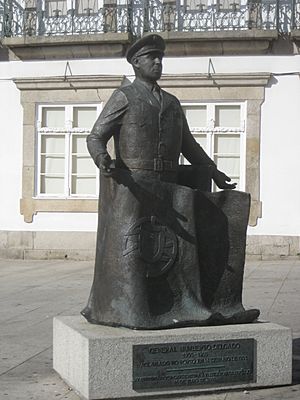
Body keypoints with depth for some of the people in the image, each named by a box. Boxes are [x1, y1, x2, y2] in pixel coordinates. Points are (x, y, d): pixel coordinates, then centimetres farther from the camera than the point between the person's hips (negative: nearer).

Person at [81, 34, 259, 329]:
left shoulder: (172, 103, 21)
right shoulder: (123, 97, 3)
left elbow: (189, 146, 23)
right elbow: (95, 138, -4)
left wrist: (215, 174, 12)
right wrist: (103, 162, -26)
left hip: (165, 189, 5)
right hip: (130, 185, -5)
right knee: (128, 247, -12)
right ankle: (122, 311, -6)